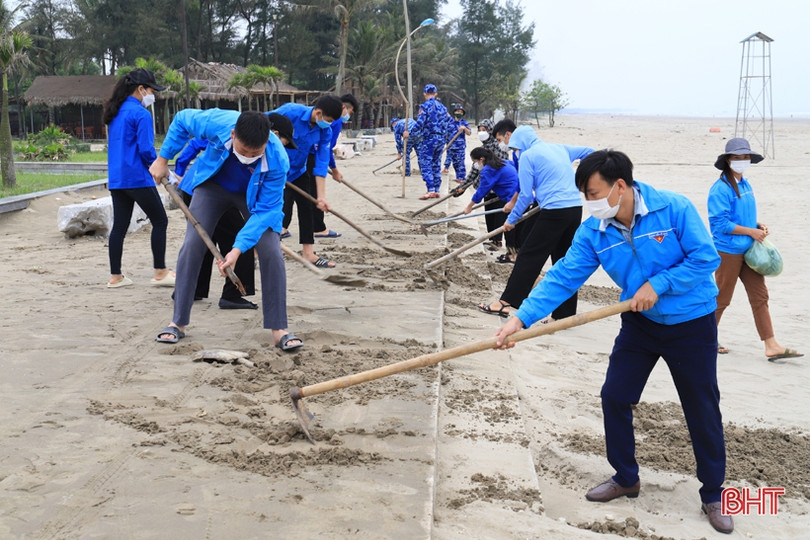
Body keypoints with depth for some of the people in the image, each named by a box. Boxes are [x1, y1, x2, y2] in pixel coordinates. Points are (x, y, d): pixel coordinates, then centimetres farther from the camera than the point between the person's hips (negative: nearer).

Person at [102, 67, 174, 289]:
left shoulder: (115, 113, 14)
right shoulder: (141, 114, -11)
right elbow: (146, 150, -17)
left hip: (116, 178, 8)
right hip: (138, 179, -8)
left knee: (119, 226, 10)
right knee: (160, 221, 3)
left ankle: (115, 276, 12)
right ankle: (160, 273, 5)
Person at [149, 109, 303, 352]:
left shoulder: (278, 161, -38)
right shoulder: (217, 123, -36)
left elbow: (265, 210, -31)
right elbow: (182, 119, -13)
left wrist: (238, 248, -38)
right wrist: (163, 159, -10)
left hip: (256, 195, -1)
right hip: (213, 185, 1)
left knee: (271, 252, -16)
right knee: (191, 246, -8)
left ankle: (279, 330, -7)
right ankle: (178, 323, 5)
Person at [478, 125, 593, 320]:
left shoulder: (527, 156, -1)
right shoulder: (560, 148, 19)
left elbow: (526, 194, -5)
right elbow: (589, 152, 31)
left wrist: (511, 219, 5)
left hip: (554, 211, -7)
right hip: (576, 208, 7)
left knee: (528, 257, -1)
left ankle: (506, 302, 2)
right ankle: (565, 314, 13)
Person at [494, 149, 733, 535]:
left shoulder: (674, 209, -22)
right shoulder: (593, 232, -11)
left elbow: (706, 257, -20)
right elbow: (562, 278, -15)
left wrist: (657, 284, -25)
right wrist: (521, 319, -25)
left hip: (692, 323, -4)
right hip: (640, 322, 4)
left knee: (703, 412, 4)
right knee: (614, 397, 3)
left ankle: (712, 495, 23)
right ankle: (626, 478, 25)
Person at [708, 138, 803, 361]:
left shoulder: (746, 185, 11)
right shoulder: (720, 189, -15)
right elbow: (720, 223, -20)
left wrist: (759, 225, 1)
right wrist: (751, 231, -16)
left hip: (749, 250, 8)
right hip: (728, 251, -8)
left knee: (760, 296, 4)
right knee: (721, 298, 4)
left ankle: (771, 346, 5)